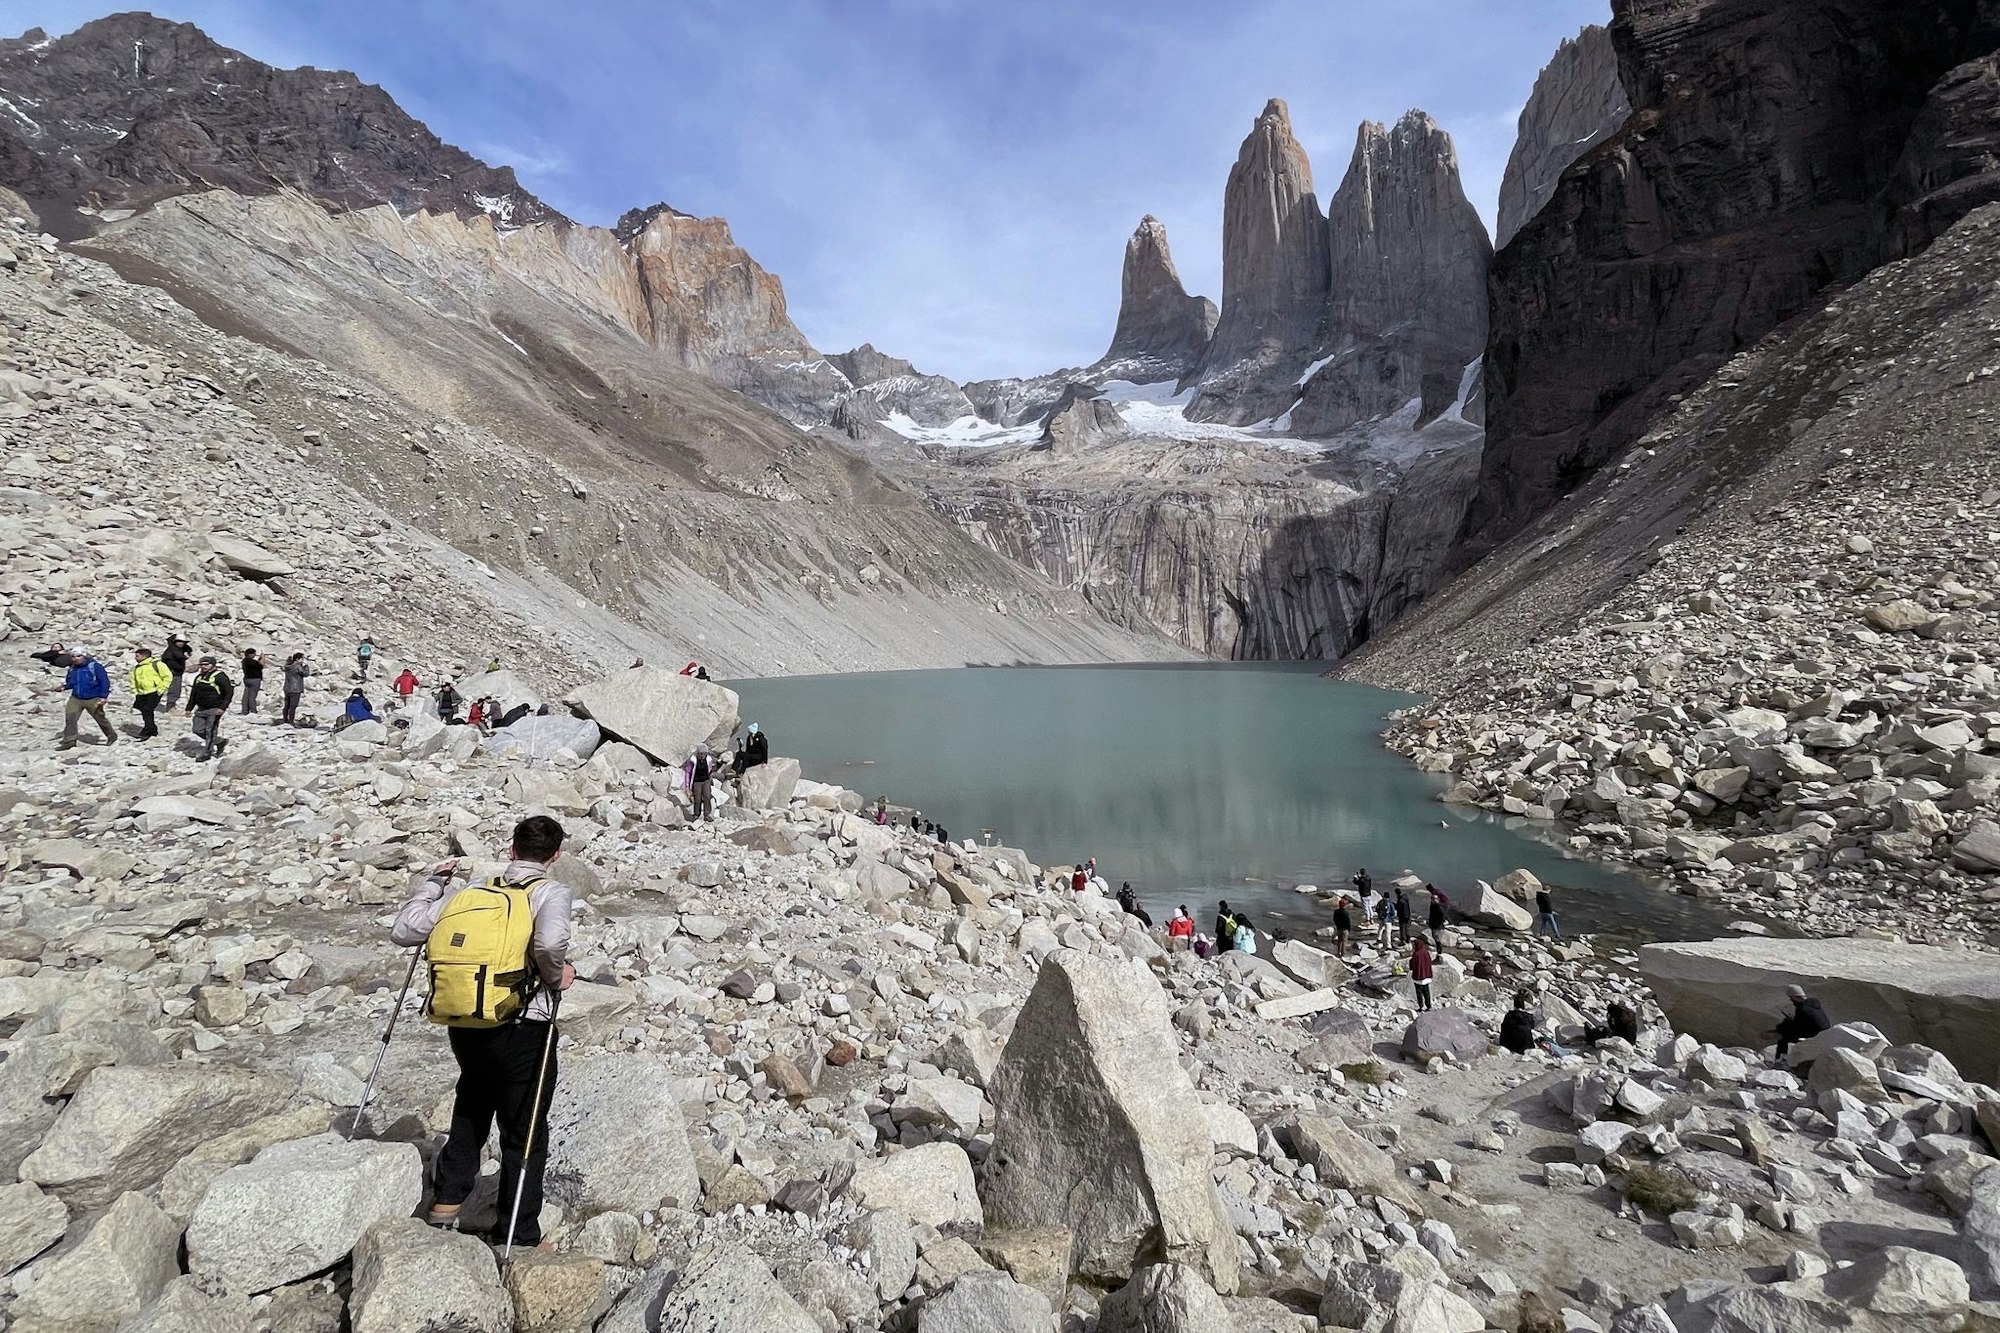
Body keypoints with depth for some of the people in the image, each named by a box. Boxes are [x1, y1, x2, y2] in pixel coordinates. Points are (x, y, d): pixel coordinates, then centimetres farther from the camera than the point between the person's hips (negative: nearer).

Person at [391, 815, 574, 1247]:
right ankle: (520, 1240, 20)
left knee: (472, 1107, 33)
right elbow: (550, 943, -31)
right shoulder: (552, 891, -10)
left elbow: (402, 931, 8)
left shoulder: (472, 890, 5)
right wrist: (556, 977, -11)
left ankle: (447, 1200, 38)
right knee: (524, 1134, 10)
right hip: (523, 1030, -5)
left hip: (465, 1025, 5)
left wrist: (433, 883, 19)